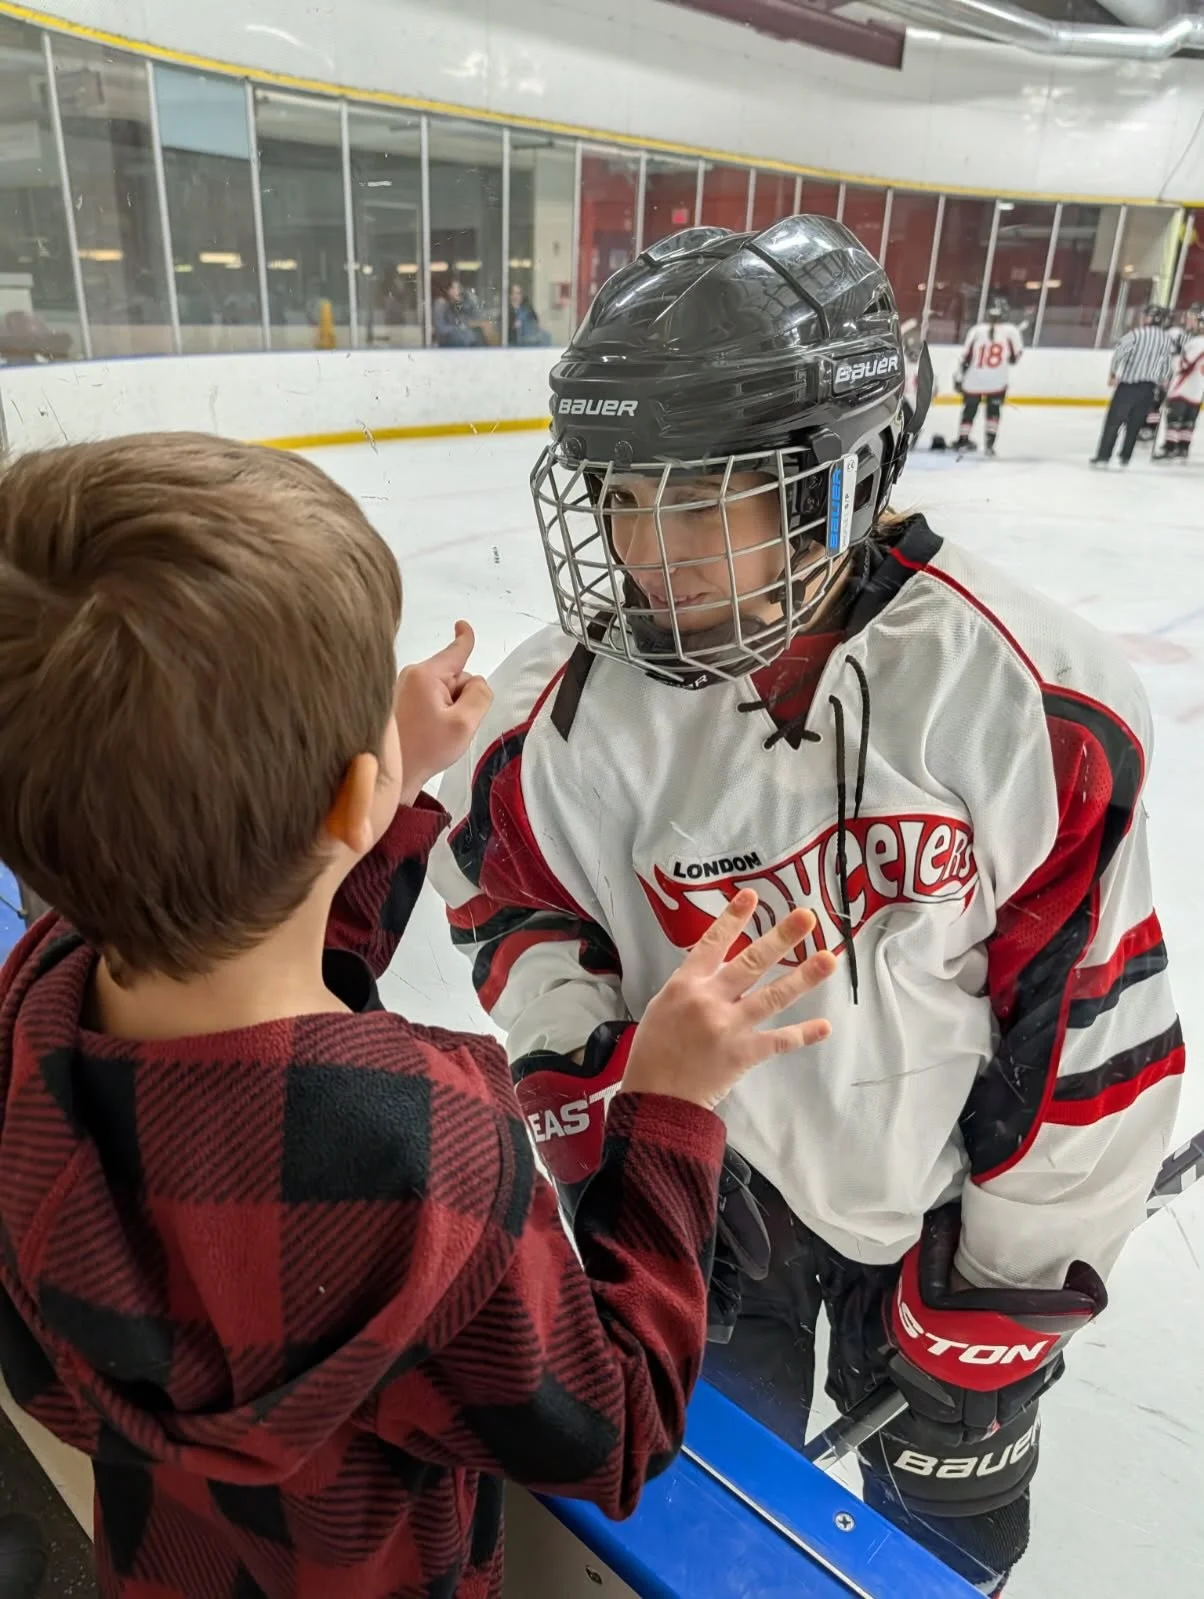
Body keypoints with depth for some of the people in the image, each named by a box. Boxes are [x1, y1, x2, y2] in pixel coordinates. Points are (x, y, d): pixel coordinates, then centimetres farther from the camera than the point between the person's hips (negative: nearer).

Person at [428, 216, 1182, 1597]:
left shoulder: (1024, 699, -25)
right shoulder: (570, 706, -18)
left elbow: (1091, 1024, -16)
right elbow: (511, 892, 0)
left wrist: (996, 1307, -8)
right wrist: (585, 1086, -13)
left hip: (938, 1205, -1)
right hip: (702, 1184, 2)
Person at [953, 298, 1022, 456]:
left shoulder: (976, 329, 0)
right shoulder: (1011, 331, -3)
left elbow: (965, 357, 0)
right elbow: (1016, 354, 1)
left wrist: (959, 378, 8)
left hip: (973, 380, 1)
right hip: (997, 382, -1)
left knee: (969, 409, 16)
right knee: (993, 411, 16)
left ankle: (962, 440, 18)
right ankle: (990, 443, 7)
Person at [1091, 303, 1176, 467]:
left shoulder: (1136, 333, -5)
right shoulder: (1168, 339, 8)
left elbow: (1120, 352, -15)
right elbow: (1168, 365, 12)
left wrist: (1112, 374, -5)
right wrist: (1163, 382, 25)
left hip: (1128, 385, -4)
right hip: (1149, 387, 4)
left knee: (1114, 420, -1)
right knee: (1135, 423, 13)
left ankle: (1103, 456, -4)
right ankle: (1125, 457, 14)